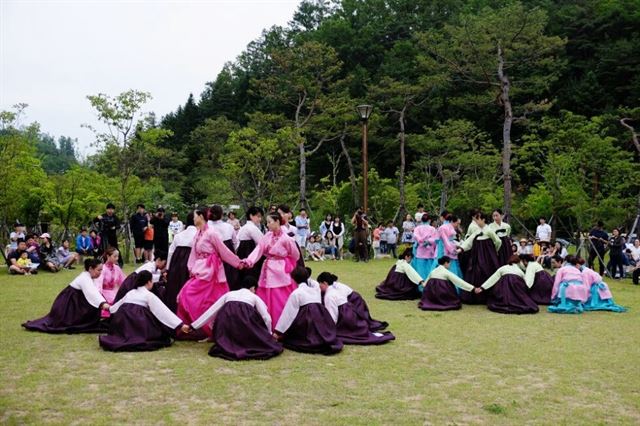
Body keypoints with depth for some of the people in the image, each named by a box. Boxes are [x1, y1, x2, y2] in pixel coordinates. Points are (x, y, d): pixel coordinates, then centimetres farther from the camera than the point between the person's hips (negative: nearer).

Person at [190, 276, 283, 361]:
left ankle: (227, 347, -10)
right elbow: (267, 318, 20)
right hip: (246, 317, -2)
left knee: (224, 344, 19)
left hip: (226, 317, 2)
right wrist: (269, 335, 36)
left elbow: (210, 311, 32)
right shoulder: (254, 297, 29)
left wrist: (193, 326, 37)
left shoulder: (229, 294, 34)